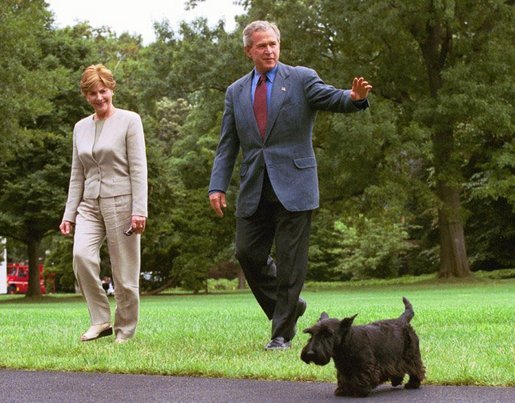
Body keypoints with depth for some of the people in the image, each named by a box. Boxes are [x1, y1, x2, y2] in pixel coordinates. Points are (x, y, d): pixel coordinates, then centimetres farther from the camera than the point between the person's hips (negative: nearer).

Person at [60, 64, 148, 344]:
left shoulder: (129, 121, 1)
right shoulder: (81, 127, 15)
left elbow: (138, 169, -6)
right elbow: (77, 175, 17)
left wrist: (139, 210, -13)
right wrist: (69, 214, 11)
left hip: (121, 202, -4)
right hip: (90, 205, 4)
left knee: (124, 271, -3)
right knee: (81, 255, -20)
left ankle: (124, 331, 11)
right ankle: (100, 321, -9)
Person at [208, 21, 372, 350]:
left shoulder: (302, 79, 2)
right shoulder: (236, 92, 13)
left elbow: (333, 98, -14)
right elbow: (227, 145, 11)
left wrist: (354, 97, -37)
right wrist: (218, 186, 1)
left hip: (293, 187, -4)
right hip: (254, 190, 4)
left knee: (290, 261, -2)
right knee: (248, 254, 5)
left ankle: (282, 333, 9)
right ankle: (290, 307, 27)